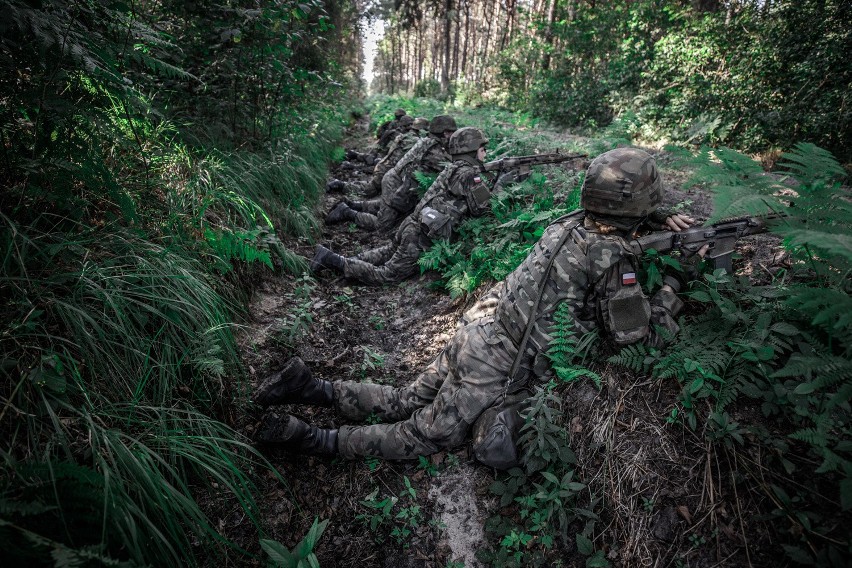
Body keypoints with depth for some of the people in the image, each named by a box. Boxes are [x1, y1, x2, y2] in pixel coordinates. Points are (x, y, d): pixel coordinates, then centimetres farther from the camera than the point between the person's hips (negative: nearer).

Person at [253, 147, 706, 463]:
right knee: (422, 439, 8)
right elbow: (642, 335, -7)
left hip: (475, 335, 7)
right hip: (496, 369, -7)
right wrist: (675, 280, 8)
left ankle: (310, 386, 11)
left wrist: (662, 225, 20)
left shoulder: (570, 221, 7)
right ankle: (308, 439, 6)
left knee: (400, 405, 19)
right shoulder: (611, 258, -16)